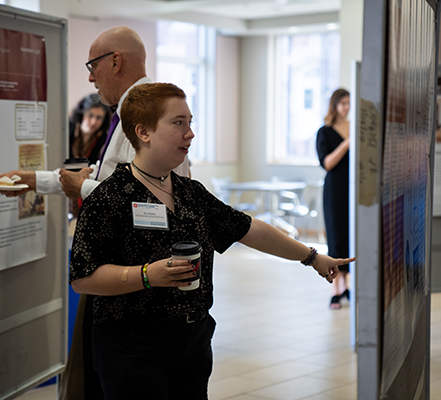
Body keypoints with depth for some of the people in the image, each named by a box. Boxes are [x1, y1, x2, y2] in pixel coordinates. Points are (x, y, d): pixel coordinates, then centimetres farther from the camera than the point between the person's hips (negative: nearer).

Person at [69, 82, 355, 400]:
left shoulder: (191, 193, 11)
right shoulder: (110, 199, -12)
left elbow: (250, 230, 16)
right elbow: (82, 279, -16)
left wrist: (312, 257, 19)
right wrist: (148, 275, -25)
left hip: (195, 339, 7)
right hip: (133, 347, -6)